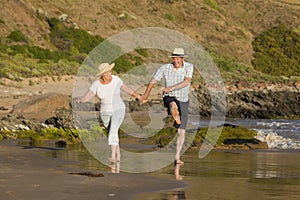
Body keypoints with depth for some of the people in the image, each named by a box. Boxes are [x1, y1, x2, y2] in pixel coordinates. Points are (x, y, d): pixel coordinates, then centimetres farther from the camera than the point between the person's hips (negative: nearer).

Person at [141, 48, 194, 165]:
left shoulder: (189, 67, -9)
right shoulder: (165, 68, -7)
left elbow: (187, 82, -24)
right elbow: (153, 81, 5)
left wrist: (171, 87, -33)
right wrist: (145, 97, 16)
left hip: (183, 101, 0)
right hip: (169, 98, 0)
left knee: (181, 131, -3)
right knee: (173, 104, -41)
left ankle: (177, 157, 3)